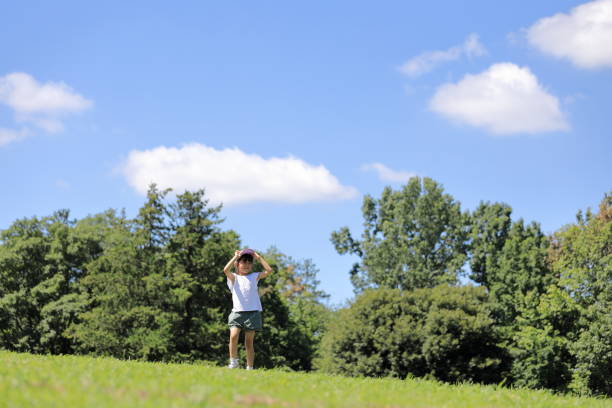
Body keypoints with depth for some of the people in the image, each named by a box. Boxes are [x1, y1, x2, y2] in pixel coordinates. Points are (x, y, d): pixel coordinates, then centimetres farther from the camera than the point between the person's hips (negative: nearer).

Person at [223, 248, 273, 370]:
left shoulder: (254, 277, 16)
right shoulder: (234, 278, 11)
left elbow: (269, 270, 5)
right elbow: (226, 270, -10)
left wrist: (259, 257, 7)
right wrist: (236, 256, -2)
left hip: (253, 312, 1)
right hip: (237, 312, -1)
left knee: (249, 341, 2)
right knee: (233, 336, -20)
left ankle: (250, 367, 4)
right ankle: (233, 361, -5)